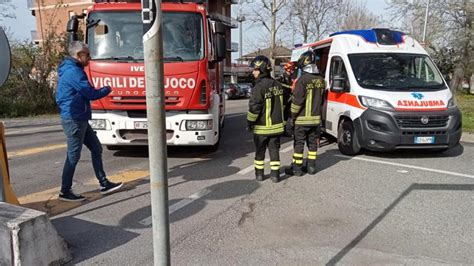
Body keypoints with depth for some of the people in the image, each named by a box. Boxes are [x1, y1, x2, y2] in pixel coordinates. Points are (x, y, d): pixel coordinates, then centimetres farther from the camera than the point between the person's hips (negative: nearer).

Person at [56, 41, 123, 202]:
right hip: (74, 120, -10)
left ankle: (104, 184, 17)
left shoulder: (70, 70, 16)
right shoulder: (73, 72, -17)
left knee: (96, 148, 12)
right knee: (73, 155, -2)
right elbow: (91, 94, -19)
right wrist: (107, 90, -1)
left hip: (79, 119, 10)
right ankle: (65, 192, 10)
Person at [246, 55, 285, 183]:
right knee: (274, 149, 10)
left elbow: (254, 108, -19)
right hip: (276, 126, 5)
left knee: (260, 150, 10)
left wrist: (250, 122, -5)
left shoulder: (259, 87, -19)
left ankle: (259, 173, 19)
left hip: (262, 127, -5)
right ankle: (275, 174, 12)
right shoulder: (277, 85, 5)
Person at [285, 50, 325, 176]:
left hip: (302, 119, -7)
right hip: (316, 118, 7)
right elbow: (321, 99, 14)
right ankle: (311, 166, 20)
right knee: (312, 142, 14)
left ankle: (297, 168, 7)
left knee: (299, 143, 2)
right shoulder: (320, 79, 7)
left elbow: (298, 100, -17)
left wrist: (293, 115, -6)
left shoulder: (303, 79, -16)